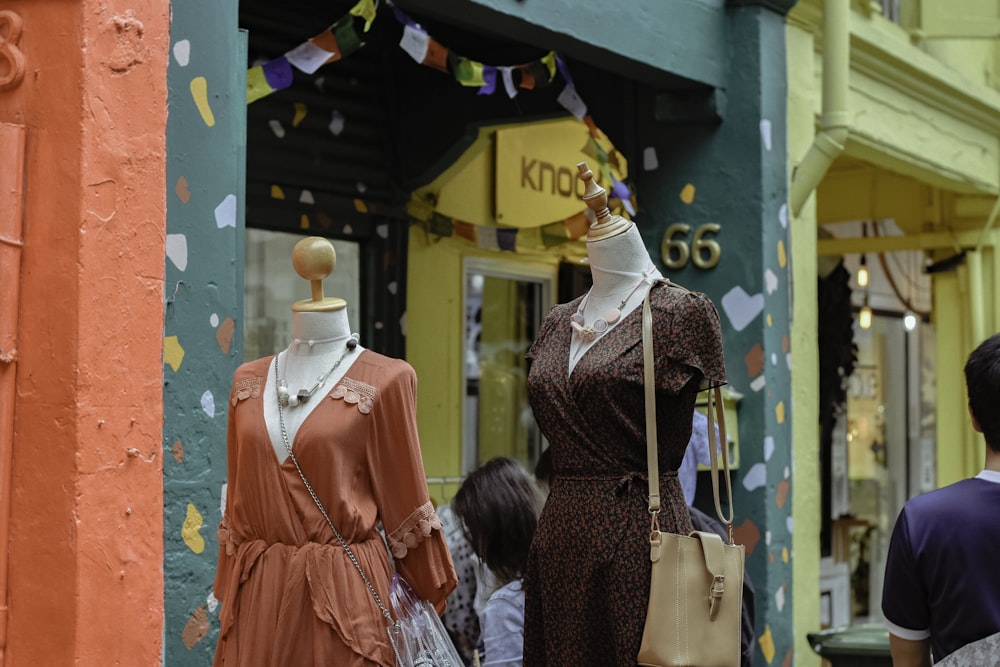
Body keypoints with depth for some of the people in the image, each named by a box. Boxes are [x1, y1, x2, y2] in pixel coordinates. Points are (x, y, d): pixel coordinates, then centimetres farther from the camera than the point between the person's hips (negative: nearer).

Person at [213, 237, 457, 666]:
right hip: (258, 589, 4)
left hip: (344, 586, -3)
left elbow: (406, 495, 1)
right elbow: (238, 496, 15)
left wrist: (429, 593, 5)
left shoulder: (383, 380, -2)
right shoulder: (249, 381, 10)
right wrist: (229, 591, 17)